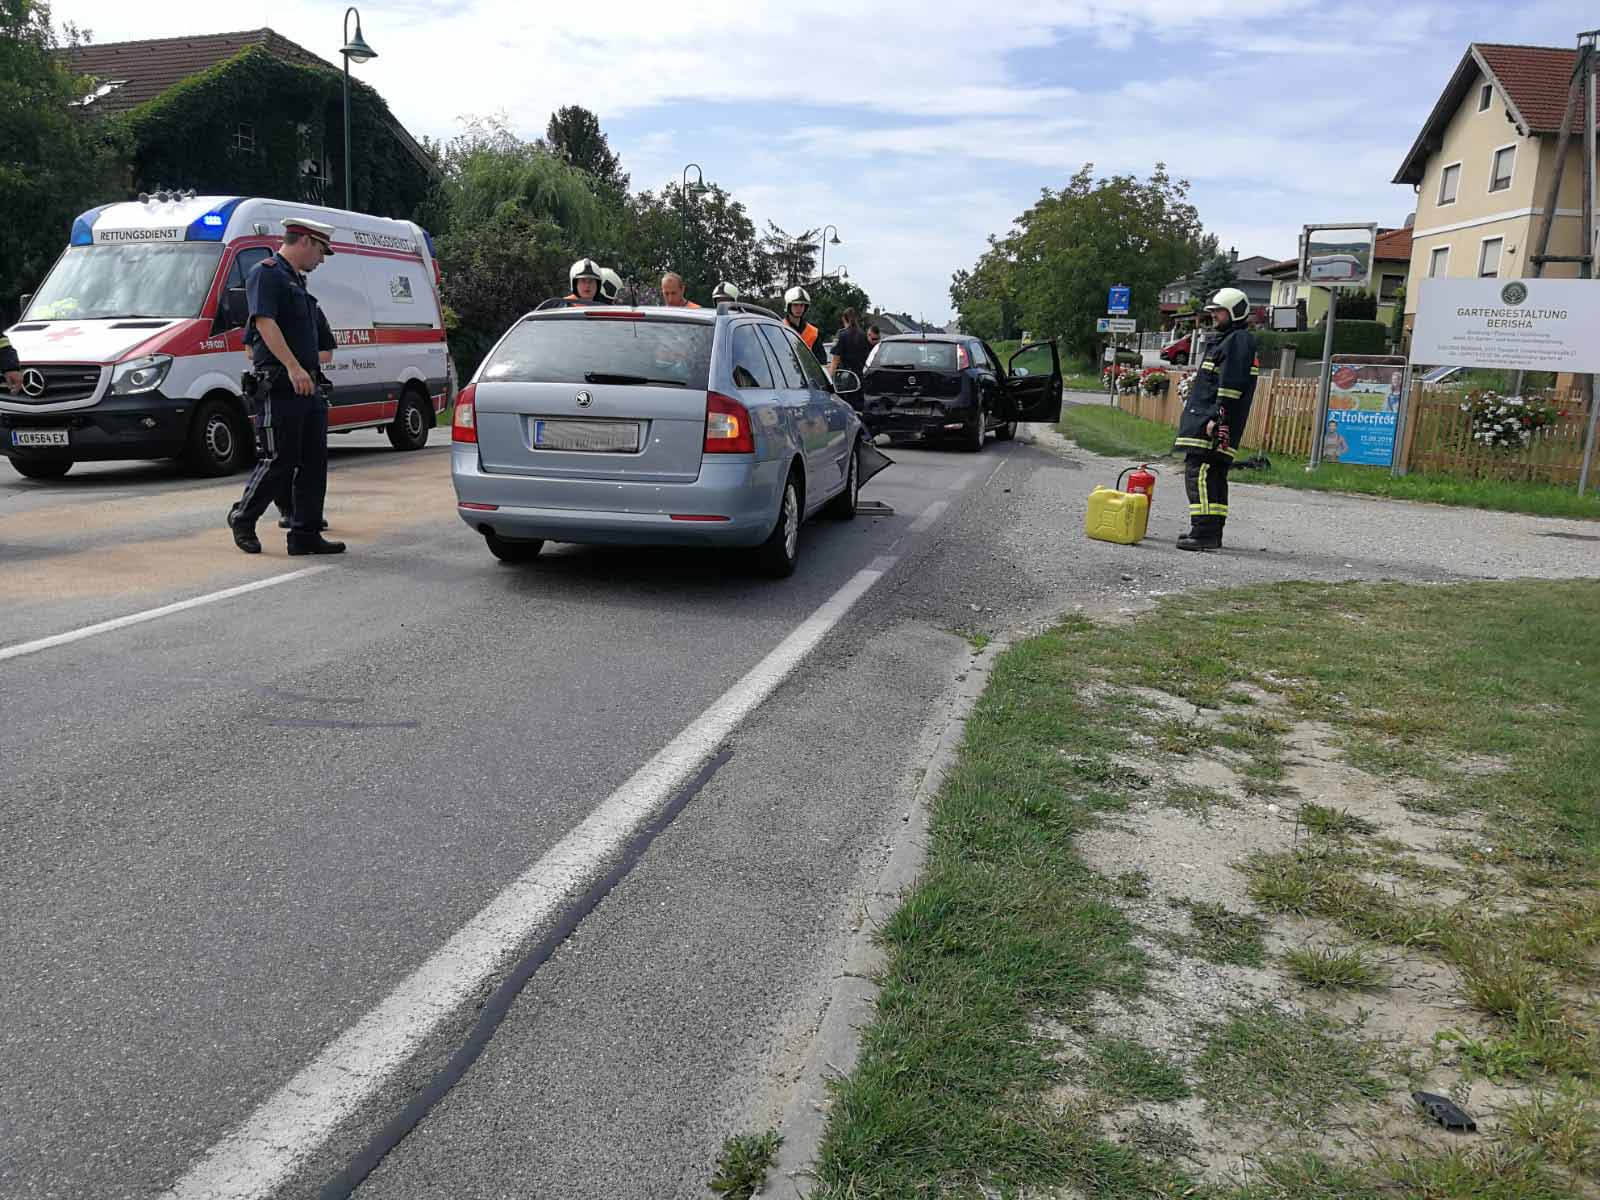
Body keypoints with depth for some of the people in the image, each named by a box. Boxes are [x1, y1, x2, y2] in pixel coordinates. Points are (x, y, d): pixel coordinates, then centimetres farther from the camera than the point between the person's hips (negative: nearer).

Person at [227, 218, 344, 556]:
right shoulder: (266, 273, -6)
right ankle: (242, 517, 15)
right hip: (280, 386, -9)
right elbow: (265, 323, -19)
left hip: (308, 386, 9)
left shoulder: (297, 281, 24)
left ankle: (306, 535, 10)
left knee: (314, 462, 6)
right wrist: (293, 367, -27)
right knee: (280, 461, -5)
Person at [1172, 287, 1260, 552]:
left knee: (1199, 473, -16)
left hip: (1212, 424, -11)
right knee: (1214, 476, 13)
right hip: (1207, 422, 11)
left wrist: (1218, 418, -24)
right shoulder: (1224, 340, 24)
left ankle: (1204, 532, -19)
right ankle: (1212, 533, 18)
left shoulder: (1237, 341, -9)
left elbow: (1230, 386, -19)